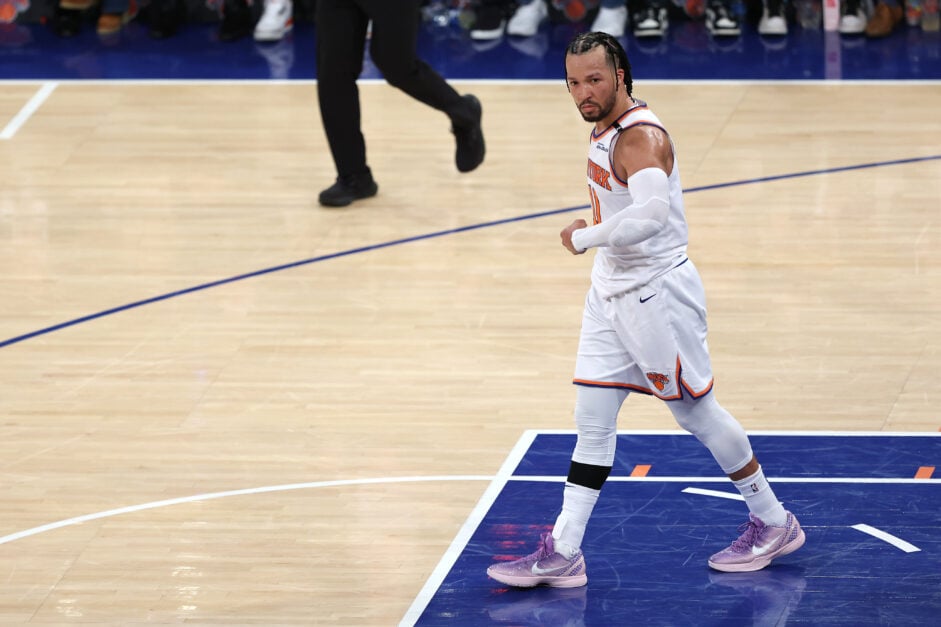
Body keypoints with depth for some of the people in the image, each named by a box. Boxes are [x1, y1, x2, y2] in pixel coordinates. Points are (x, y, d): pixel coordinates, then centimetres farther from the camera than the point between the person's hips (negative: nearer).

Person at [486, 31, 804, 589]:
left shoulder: (640, 137, -23)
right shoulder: (608, 128, 7)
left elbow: (651, 213, -40)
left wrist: (585, 238, -30)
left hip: (658, 293, -9)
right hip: (612, 292, 9)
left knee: (697, 411, 4)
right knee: (592, 422, 5)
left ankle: (773, 524, 20)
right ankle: (563, 553, 5)